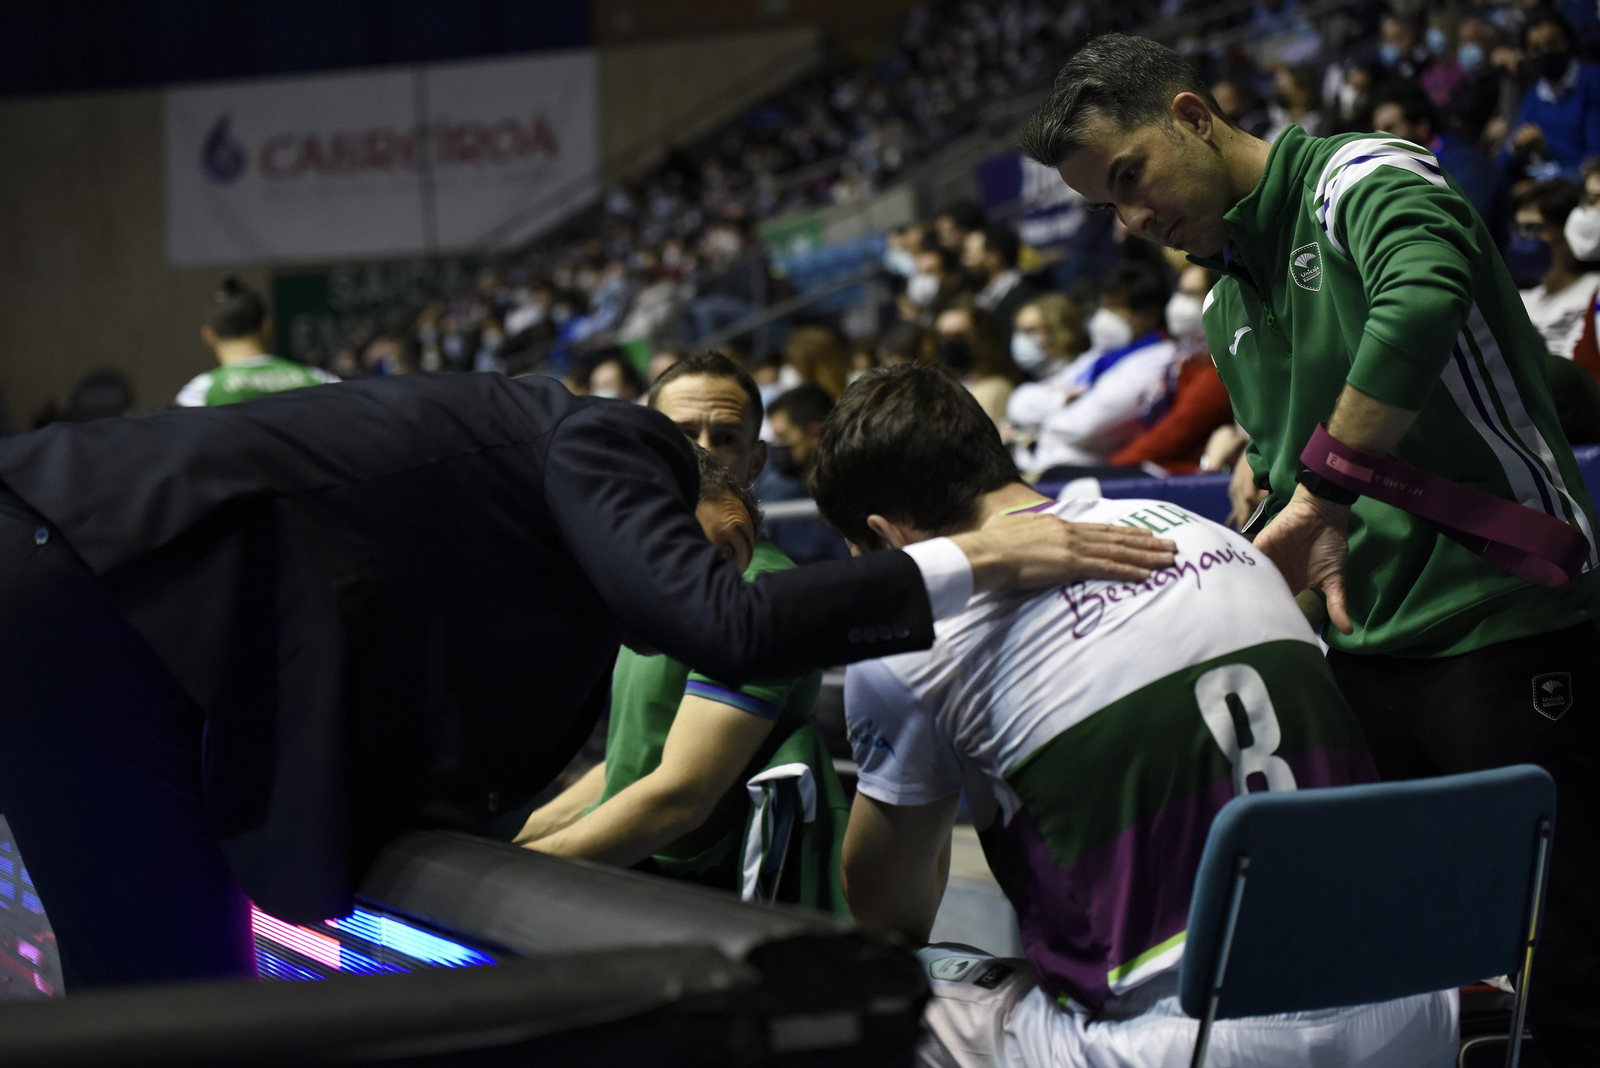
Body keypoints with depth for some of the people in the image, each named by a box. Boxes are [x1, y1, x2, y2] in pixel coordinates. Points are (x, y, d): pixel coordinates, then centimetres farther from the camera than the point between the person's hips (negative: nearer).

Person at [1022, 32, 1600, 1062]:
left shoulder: (1364, 181, -9)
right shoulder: (1228, 309, 19)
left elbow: (1424, 297, -32)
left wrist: (1321, 496, -25)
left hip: (1511, 623, -8)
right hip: (1365, 655, 8)